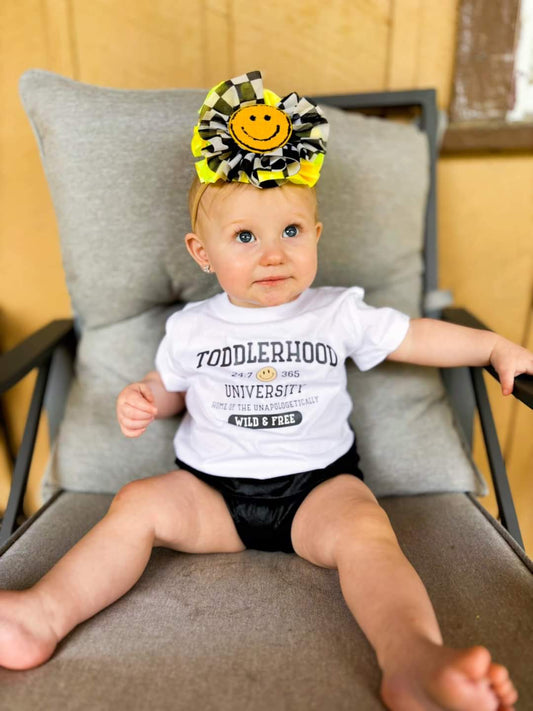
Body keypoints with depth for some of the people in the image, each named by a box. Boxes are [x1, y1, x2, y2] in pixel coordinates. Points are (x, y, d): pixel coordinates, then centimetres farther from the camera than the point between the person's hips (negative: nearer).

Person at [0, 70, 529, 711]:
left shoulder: (339, 313, 1)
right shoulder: (190, 328, 4)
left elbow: (417, 337, 9)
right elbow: (171, 388, 18)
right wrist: (144, 399, -5)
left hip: (318, 483, -1)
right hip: (210, 490, 2)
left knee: (364, 529, -29)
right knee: (137, 503, -16)